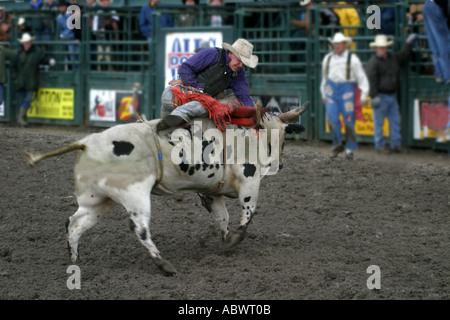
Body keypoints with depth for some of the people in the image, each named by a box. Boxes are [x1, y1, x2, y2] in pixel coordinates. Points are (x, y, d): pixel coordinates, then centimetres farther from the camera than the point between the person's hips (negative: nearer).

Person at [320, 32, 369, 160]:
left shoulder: (352, 59, -2)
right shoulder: (328, 58, 11)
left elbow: (362, 78, -2)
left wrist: (363, 96, -8)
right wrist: (323, 94, 25)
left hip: (347, 90, -3)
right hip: (331, 89, 3)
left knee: (349, 120, -3)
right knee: (332, 119, -8)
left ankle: (350, 149, 9)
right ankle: (337, 144, 10)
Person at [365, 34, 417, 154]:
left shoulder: (393, 57, 13)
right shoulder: (373, 63, -11)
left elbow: (404, 56, 32)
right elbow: (371, 81, -17)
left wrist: (408, 43, 26)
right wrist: (374, 96, -22)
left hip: (391, 95, 7)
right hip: (380, 97, -7)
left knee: (395, 120, 6)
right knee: (379, 122, -2)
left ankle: (396, 145, 11)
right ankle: (380, 146, 3)